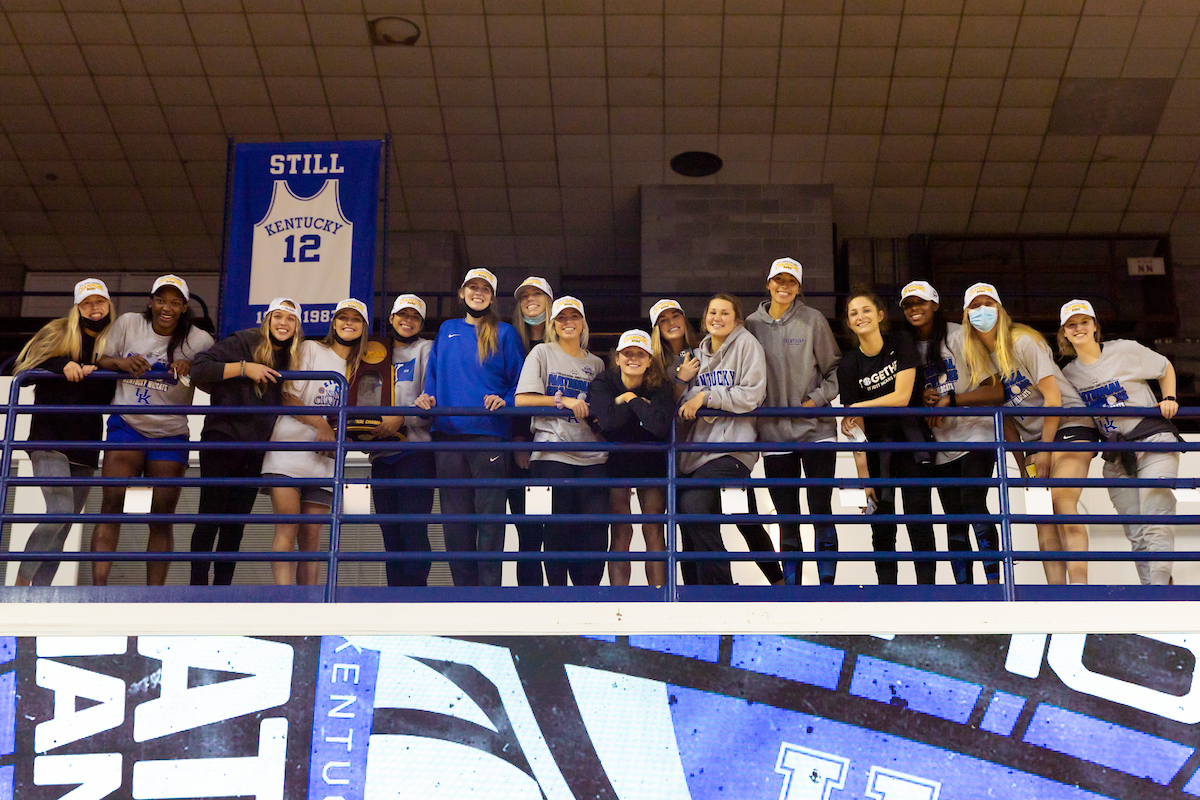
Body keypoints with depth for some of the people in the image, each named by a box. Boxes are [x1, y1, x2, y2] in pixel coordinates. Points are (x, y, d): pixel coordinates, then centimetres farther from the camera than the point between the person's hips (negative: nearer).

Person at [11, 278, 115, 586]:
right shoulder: (57, 334, 4)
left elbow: (114, 397, 8)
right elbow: (24, 369, -3)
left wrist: (92, 374, -10)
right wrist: (62, 365, -17)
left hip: (87, 445, 4)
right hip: (50, 439, -4)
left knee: (62, 529, 3)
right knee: (61, 509, -20)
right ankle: (22, 580, -7)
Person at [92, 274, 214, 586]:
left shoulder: (198, 340, 1)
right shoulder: (127, 324, 4)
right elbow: (100, 360, 10)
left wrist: (193, 368, -17)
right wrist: (120, 362, -12)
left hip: (171, 434, 0)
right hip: (126, 424, 0)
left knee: (162, 517, 1)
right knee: (112, 503, -14)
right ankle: (98, 585, -17)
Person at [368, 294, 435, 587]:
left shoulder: (426, 349, 9)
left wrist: (402, 418, -16)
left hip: (415, 449, -5)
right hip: (382, 453, 5)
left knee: (413, 529, -13)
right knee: (390, 534, 4)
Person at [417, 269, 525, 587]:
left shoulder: (504, 334, 7)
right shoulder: (446, 330, 18)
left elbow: (520, 382, 5)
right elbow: (433, 374, 20)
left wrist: (505, 401, -13)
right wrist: (427, 397, 1)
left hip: (489, 432, -3)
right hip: (448, 432, 4)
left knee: (489, 512, -7)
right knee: (455, 514, 3)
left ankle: (489, 587, -4)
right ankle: (464, 586, 10)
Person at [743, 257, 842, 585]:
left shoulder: (813, 320, 1)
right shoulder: (752, 324, 6)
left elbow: (834, 368, 6)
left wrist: (817, 399, -7)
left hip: (816, 427, -2)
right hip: (774, 432, 2)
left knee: (821, 509, -4)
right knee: (787, 517, 6)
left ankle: (827, 581, 3)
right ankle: (791, 583, 13)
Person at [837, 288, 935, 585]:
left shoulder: (900, 343, -6)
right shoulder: (849, 366, -5)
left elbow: (902, 397, -15)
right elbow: (854, 428, -8)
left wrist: (856, 407, -16)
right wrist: (863, 477, -13)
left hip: (910, 441, -1)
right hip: (877, 447, 1)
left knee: (919, 523, -5)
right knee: (882, 526, 1)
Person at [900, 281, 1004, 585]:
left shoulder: (959, 337, -8)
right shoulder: (908, 348, 8)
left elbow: (996, 391, -12)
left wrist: (951, 399, -20)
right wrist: (922, 399, -6)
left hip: (976, 434, -5)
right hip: (941, 444, 5)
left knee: (973, 503, -21)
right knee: (954, 519, 4)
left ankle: (993, 581, -18)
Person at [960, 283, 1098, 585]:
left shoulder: (1022, 342, -11)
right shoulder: (979, 360, 9)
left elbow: (1053, 399, -15)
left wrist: (1044, 454, -13)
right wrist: (1022, 466, 7)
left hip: (1070, 424, -6)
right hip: (1035, 437, 7)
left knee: (1061, 501, -23)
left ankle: (1079, 584, -29)